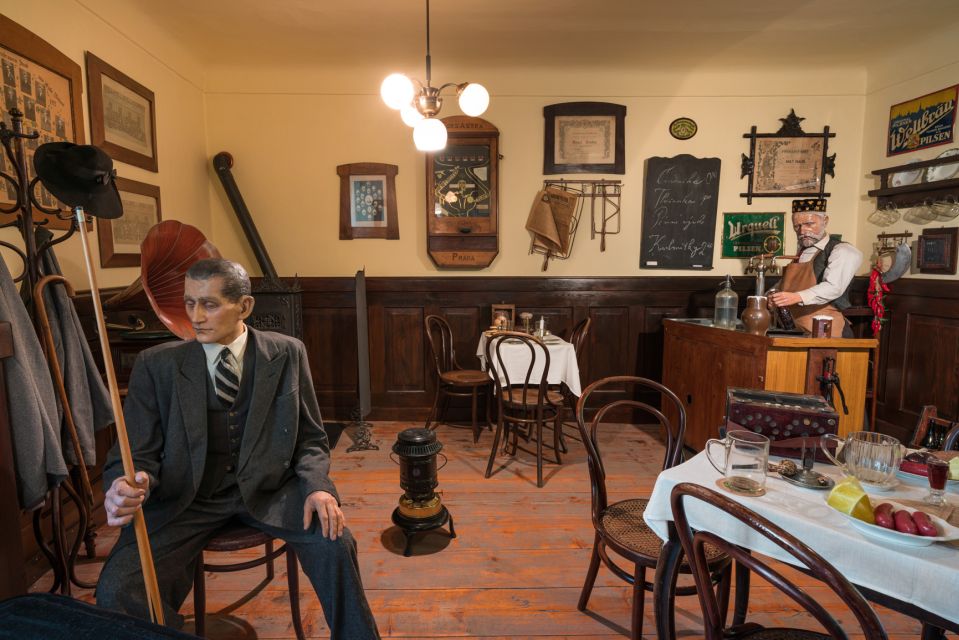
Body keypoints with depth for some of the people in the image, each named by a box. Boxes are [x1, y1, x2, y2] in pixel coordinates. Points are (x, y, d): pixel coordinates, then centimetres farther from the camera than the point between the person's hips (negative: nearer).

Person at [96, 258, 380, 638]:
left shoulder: (287, 354, -3)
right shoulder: (157, 365, -3)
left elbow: (310, 439, 2)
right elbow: (137, 454, -1)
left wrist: (317, 486, -18)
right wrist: (127, 488, -25)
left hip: (267, 487, 0)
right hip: (186, 498, 1)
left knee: (334, 543, -23)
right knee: (116, 590, -22)